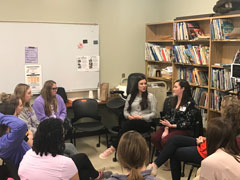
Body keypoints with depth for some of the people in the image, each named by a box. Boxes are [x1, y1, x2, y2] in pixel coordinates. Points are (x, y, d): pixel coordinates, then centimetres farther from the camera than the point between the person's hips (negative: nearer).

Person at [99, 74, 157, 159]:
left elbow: (153, 113, 2)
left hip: (145, 123, -3)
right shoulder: (131, 96, 18)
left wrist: (141, 117, -12)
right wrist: (128, 116, -5)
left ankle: (113, 148, -38)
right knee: (126, 124, -37)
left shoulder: (150, 96, 6)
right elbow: (125, 110, 19)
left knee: (130, 123, -37)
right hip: (131, 121, 3)